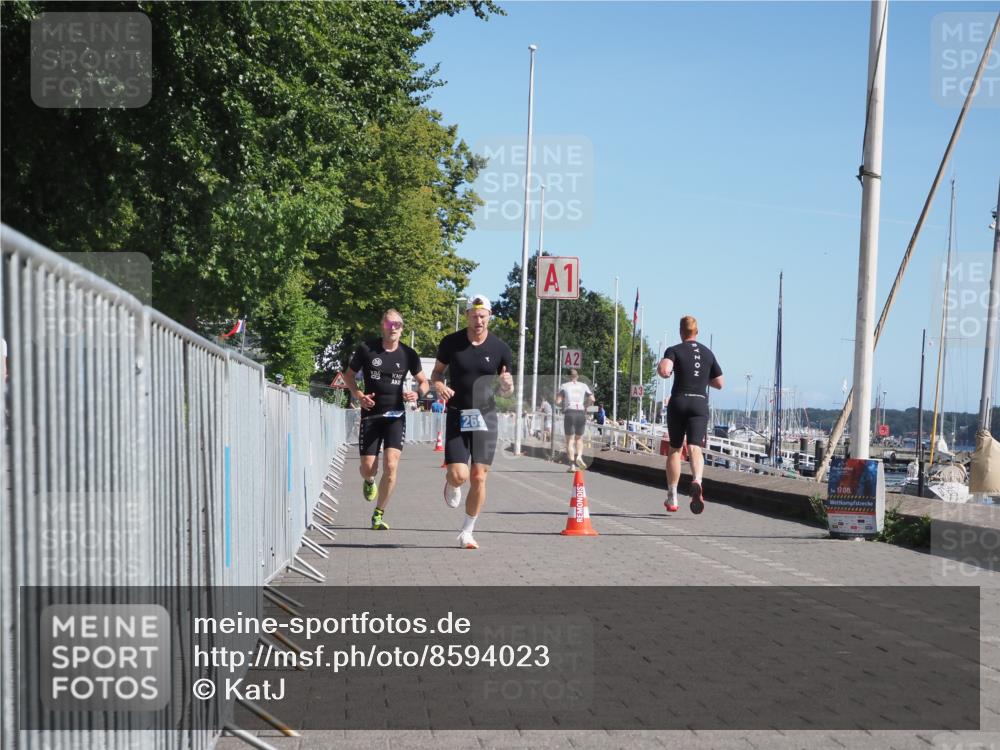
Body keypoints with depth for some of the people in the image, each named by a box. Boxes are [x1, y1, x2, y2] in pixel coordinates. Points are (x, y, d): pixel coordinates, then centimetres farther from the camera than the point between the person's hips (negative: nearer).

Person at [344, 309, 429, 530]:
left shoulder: (408, 354, 1)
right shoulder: (366, 349, -3)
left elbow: (424, 381, 14)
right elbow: (349, 375, 9)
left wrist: (417, 393, -8)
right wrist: (358, 395, -9)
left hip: (395, 415, 0)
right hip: (371, 415, 0)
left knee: (391, 466, -13)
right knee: (368, 468, 0)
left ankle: (378, 515, 3)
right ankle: (369, 481, 41)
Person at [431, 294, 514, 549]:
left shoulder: (500, 349, 0)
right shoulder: (451, 342, -2)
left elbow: (507, 389, 8)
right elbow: (436, 372, 11)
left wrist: (508, 385, -17)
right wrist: (439, 385, -12)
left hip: (485, 416, 1)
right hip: (457, 416, -1)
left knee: (478, 478, -2)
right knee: (459, 475, -12)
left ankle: (467, 533, 13)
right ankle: (451, 484, 28)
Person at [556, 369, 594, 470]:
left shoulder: (564, 386, 7)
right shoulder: (584, 386, 12)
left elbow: (558, 402, -1)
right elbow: (592, 399, 2)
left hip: (569, 413, -2)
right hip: (581, 413, 2)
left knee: (570, 440, 2)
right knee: (579, 438, 16)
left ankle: (572, 465, -6)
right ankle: (579, 456, -10)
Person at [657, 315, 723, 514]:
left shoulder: (674, 350, 0)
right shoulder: (707, 353, 13)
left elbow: (664, 371, -20)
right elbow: (719, 383, 17)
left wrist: (661, 366, 2)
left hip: (678, 402, -1)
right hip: (700, 404, 2)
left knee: (674, 449, 11)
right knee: (695, 448, -9)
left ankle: (672, 498, 15)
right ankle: (696, 482, -40)